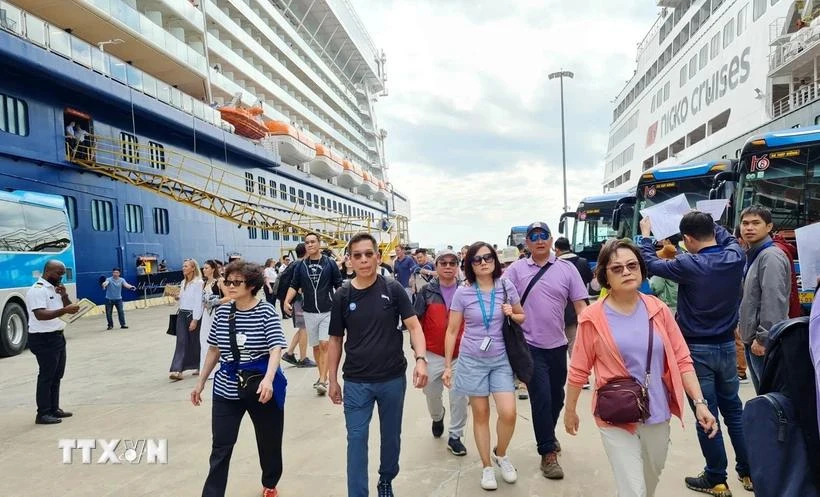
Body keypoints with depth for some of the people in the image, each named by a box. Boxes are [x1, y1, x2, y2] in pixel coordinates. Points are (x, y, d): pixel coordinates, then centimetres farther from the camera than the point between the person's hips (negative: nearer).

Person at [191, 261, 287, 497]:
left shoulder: (266, 311, -11)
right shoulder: (221, 312, 2)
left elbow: (276, 348, -19)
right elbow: (214, 349, 12)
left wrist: (268, 379, -34)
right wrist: (201, 382, 13)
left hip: (261, 387, -2)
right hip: (227, 389, 3)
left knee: (269, 442, 15)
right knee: (220, 448, 1)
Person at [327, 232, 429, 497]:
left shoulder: (393, 289, -5)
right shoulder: (342, 296, -3)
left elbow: (413, 326, -7)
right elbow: (335, 340, 5)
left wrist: (421, 359, -23)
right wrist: (332, 380, 5)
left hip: (393, 378, 1)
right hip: (356, 382, 0)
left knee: (391, 436, 17)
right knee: (356, 440, 3)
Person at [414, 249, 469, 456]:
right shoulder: (427, 292, -2)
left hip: (461, 354, 0)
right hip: (433, 355, 1)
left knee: (459, 397, 2)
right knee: (432, 394, 15)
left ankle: (455, 436, 19)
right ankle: (437, 417, 47)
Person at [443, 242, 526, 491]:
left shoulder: (506, 286, -3)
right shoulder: (463, 292, -7)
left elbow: (522, 317, 12)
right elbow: (452, 331, -1)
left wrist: (511, 314, -11)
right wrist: (448, 365, -2)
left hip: (501, 360, 1)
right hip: (472, 360, -1)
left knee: (508, 413, -7)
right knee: (481, 415, 8)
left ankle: (501, 454, 23)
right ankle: (486, 466, 26)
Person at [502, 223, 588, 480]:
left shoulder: (567, 268, 1)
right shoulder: (516, 269, -2)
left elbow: (580, 306, 0)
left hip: (558, 345, 3)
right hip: (530, 345, -3)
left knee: (557, 397, 18)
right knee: (541, 398, -2)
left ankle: (547, 435, 43)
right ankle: (548, 453, 13)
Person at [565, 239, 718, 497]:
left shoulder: (658, 310, -2)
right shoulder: (593, 318, -11)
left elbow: (682, 360, 2)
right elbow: (579, 370, -3)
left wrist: (699, 402, -6)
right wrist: (570, 411, 4)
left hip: (657, 415, 4)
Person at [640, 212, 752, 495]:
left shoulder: (688, 265, -19)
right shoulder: (735, 257, -5)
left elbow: (651, 263, -4)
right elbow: (726, 237, 18)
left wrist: (646, 235, 12)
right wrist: (705, 220, 30)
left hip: (697, 350, -5)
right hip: (726, 346, 6)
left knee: (706, 415, 4)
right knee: (734, 411, 18)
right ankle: (749, 472, 30)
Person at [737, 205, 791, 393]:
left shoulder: (771, 256, -15)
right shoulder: (752, 256, 15)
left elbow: (773, 301, -22)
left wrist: (763, 338, -21)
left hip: (765, 341, -10)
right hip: (752, 338, 10)